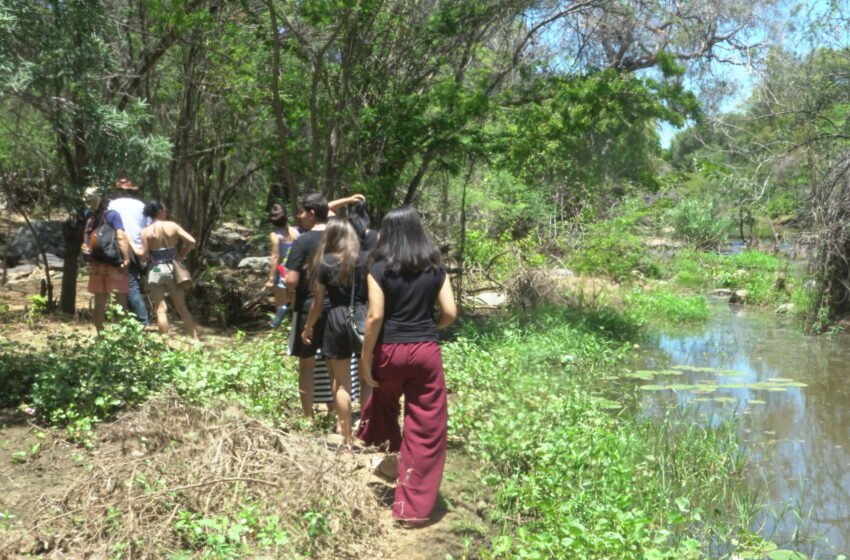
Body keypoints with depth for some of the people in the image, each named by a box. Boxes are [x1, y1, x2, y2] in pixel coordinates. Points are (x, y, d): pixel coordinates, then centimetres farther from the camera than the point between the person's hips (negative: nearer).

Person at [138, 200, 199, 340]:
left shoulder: (146, 232, -4)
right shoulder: (172, 225, -1)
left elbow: (143, 257, -7)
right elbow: (191, 241, -9)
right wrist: (181, 255, 4)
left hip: (155, 271, -1)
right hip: (172, 269, 2)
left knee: (161, 309, 4)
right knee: (182, 307, 11)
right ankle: (195, 339, 12)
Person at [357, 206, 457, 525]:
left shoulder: (379, 269, -5)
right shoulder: (435, 267, 3)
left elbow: (375, 316, -11)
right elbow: (450, 313, -1)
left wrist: (365, 358, -5)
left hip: (390, 350, -1)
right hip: (426, 351, 1)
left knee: (383, 403, 31)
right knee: (426, 429, 6)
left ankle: (390, 454, 41)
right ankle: (413, 507, 9)